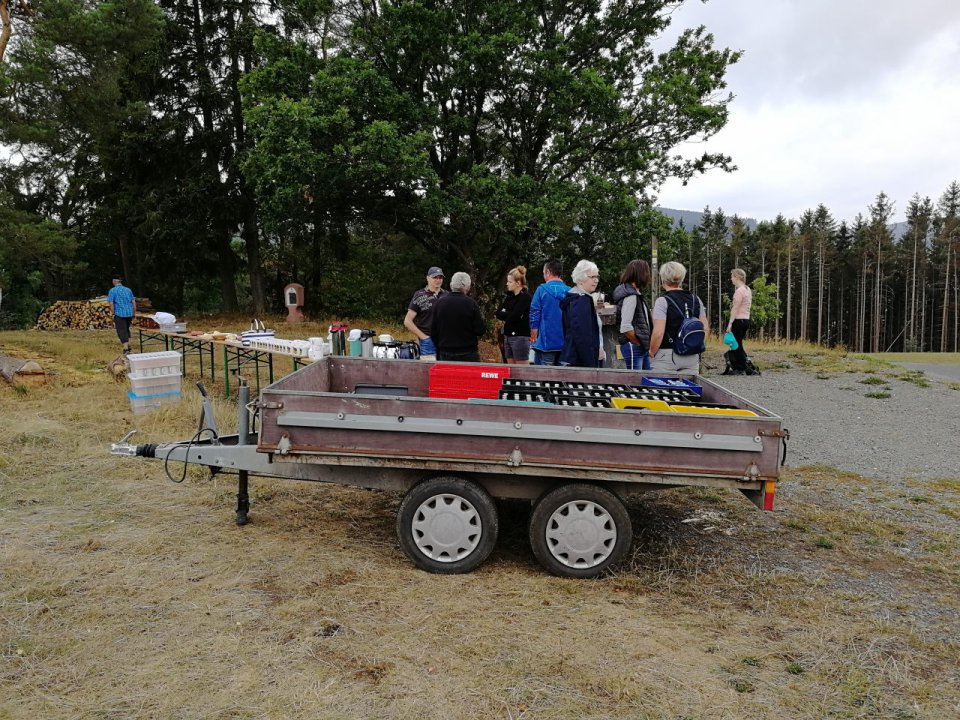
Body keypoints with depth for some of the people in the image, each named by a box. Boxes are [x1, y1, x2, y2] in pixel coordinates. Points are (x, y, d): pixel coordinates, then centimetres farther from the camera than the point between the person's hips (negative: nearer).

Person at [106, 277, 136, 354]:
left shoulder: (112, 290, -1)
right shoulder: (128, 290, 11)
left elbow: (111, 304, -9)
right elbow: (133, 302, 9)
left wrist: (113, 314, -3)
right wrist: (133, 315, 14)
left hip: (119, 314, -4)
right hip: (129, 313, 4)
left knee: (122, 331, -2)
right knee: (127, 329, 22)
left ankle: (126, 349, -10)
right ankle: (128, 346, 16)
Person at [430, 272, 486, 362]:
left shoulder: (439, 303, 0)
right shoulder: (471, 304, -12)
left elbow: (433, 331, 6)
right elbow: (481, 330, -10)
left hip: (445, 354, 4)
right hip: (468, 354, -3)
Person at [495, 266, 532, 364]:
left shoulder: (525, 297, -10)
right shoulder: (509, 296, 14)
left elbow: (514, 316, -18)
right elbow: (498, 313, 7)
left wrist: (504, 314, 0)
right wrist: (508, 315, -9)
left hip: (520, 337, -8)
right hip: (508, 336, 8)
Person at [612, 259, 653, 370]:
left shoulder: (637, 295, 15)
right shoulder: (630, 297, -15)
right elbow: (625, 327, -22)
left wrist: (646, 345, 8)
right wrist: (640, 343, -11)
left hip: (642, 348, 10)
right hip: (633, 347, -10)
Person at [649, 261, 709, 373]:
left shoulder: (662, 301, -11)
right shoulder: (696, 300, 6)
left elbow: (658, 333, -18)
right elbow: (705, 328, 9)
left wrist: (652, 353, -5)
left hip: (666, 356, -5)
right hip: (692, 357, 6)